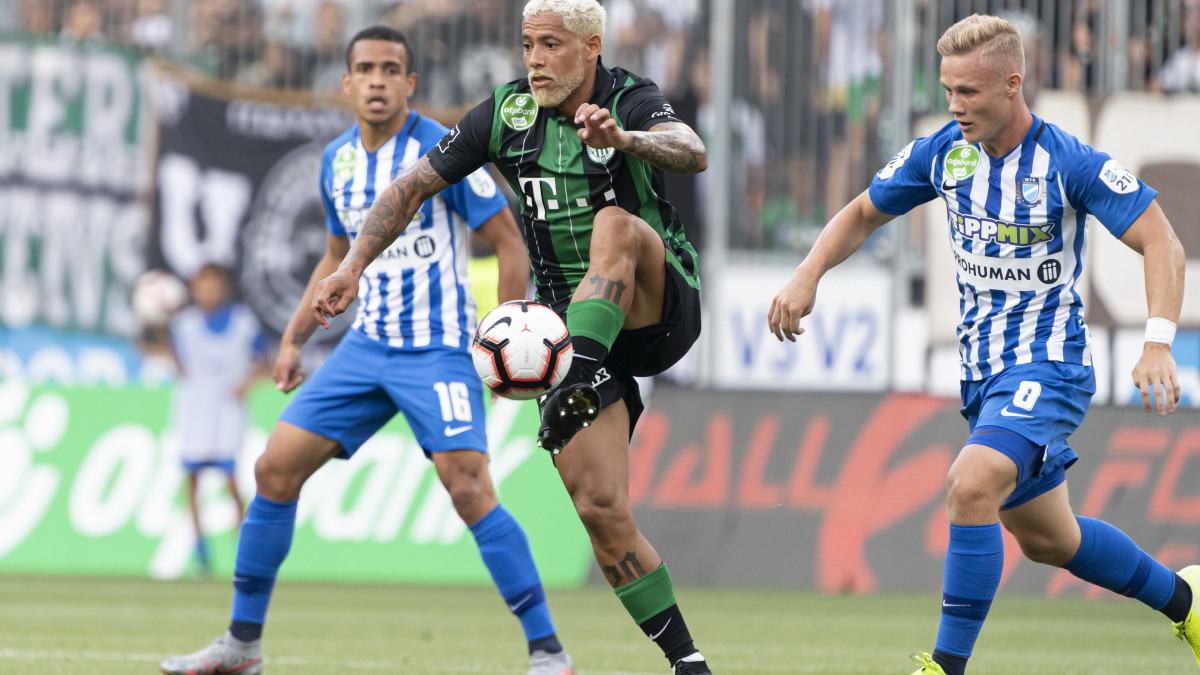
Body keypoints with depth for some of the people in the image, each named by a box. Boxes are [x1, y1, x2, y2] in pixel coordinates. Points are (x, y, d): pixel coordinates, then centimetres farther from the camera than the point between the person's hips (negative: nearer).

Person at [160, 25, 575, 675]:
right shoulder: (338, 160, 9)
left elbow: (509, 242, -9)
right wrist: (293, 339, 18)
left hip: (437, 350, -7)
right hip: (366, 346, 7)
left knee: (468, 487, -21)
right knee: (275, 468, 1)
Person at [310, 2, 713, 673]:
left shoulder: (632, 101, -11)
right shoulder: (507, 113, 2)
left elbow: (692, 153, -33)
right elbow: (414, 185, 9)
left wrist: (624, 139, -53)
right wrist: (353, 266, -2)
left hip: (659, 311, -4)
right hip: (575, 325, 4)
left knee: (615, 224, -35)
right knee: (600, 507, -9)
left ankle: (583, 380, -48)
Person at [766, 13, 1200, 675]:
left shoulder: (1071, 163, -18)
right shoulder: (943, 152, -2)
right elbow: (864, 212, 12)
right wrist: (807, 274, -5)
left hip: (1048, 365, -7)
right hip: (983, 369, 7)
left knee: (971, 486, -30)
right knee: (1046, 538, 19)